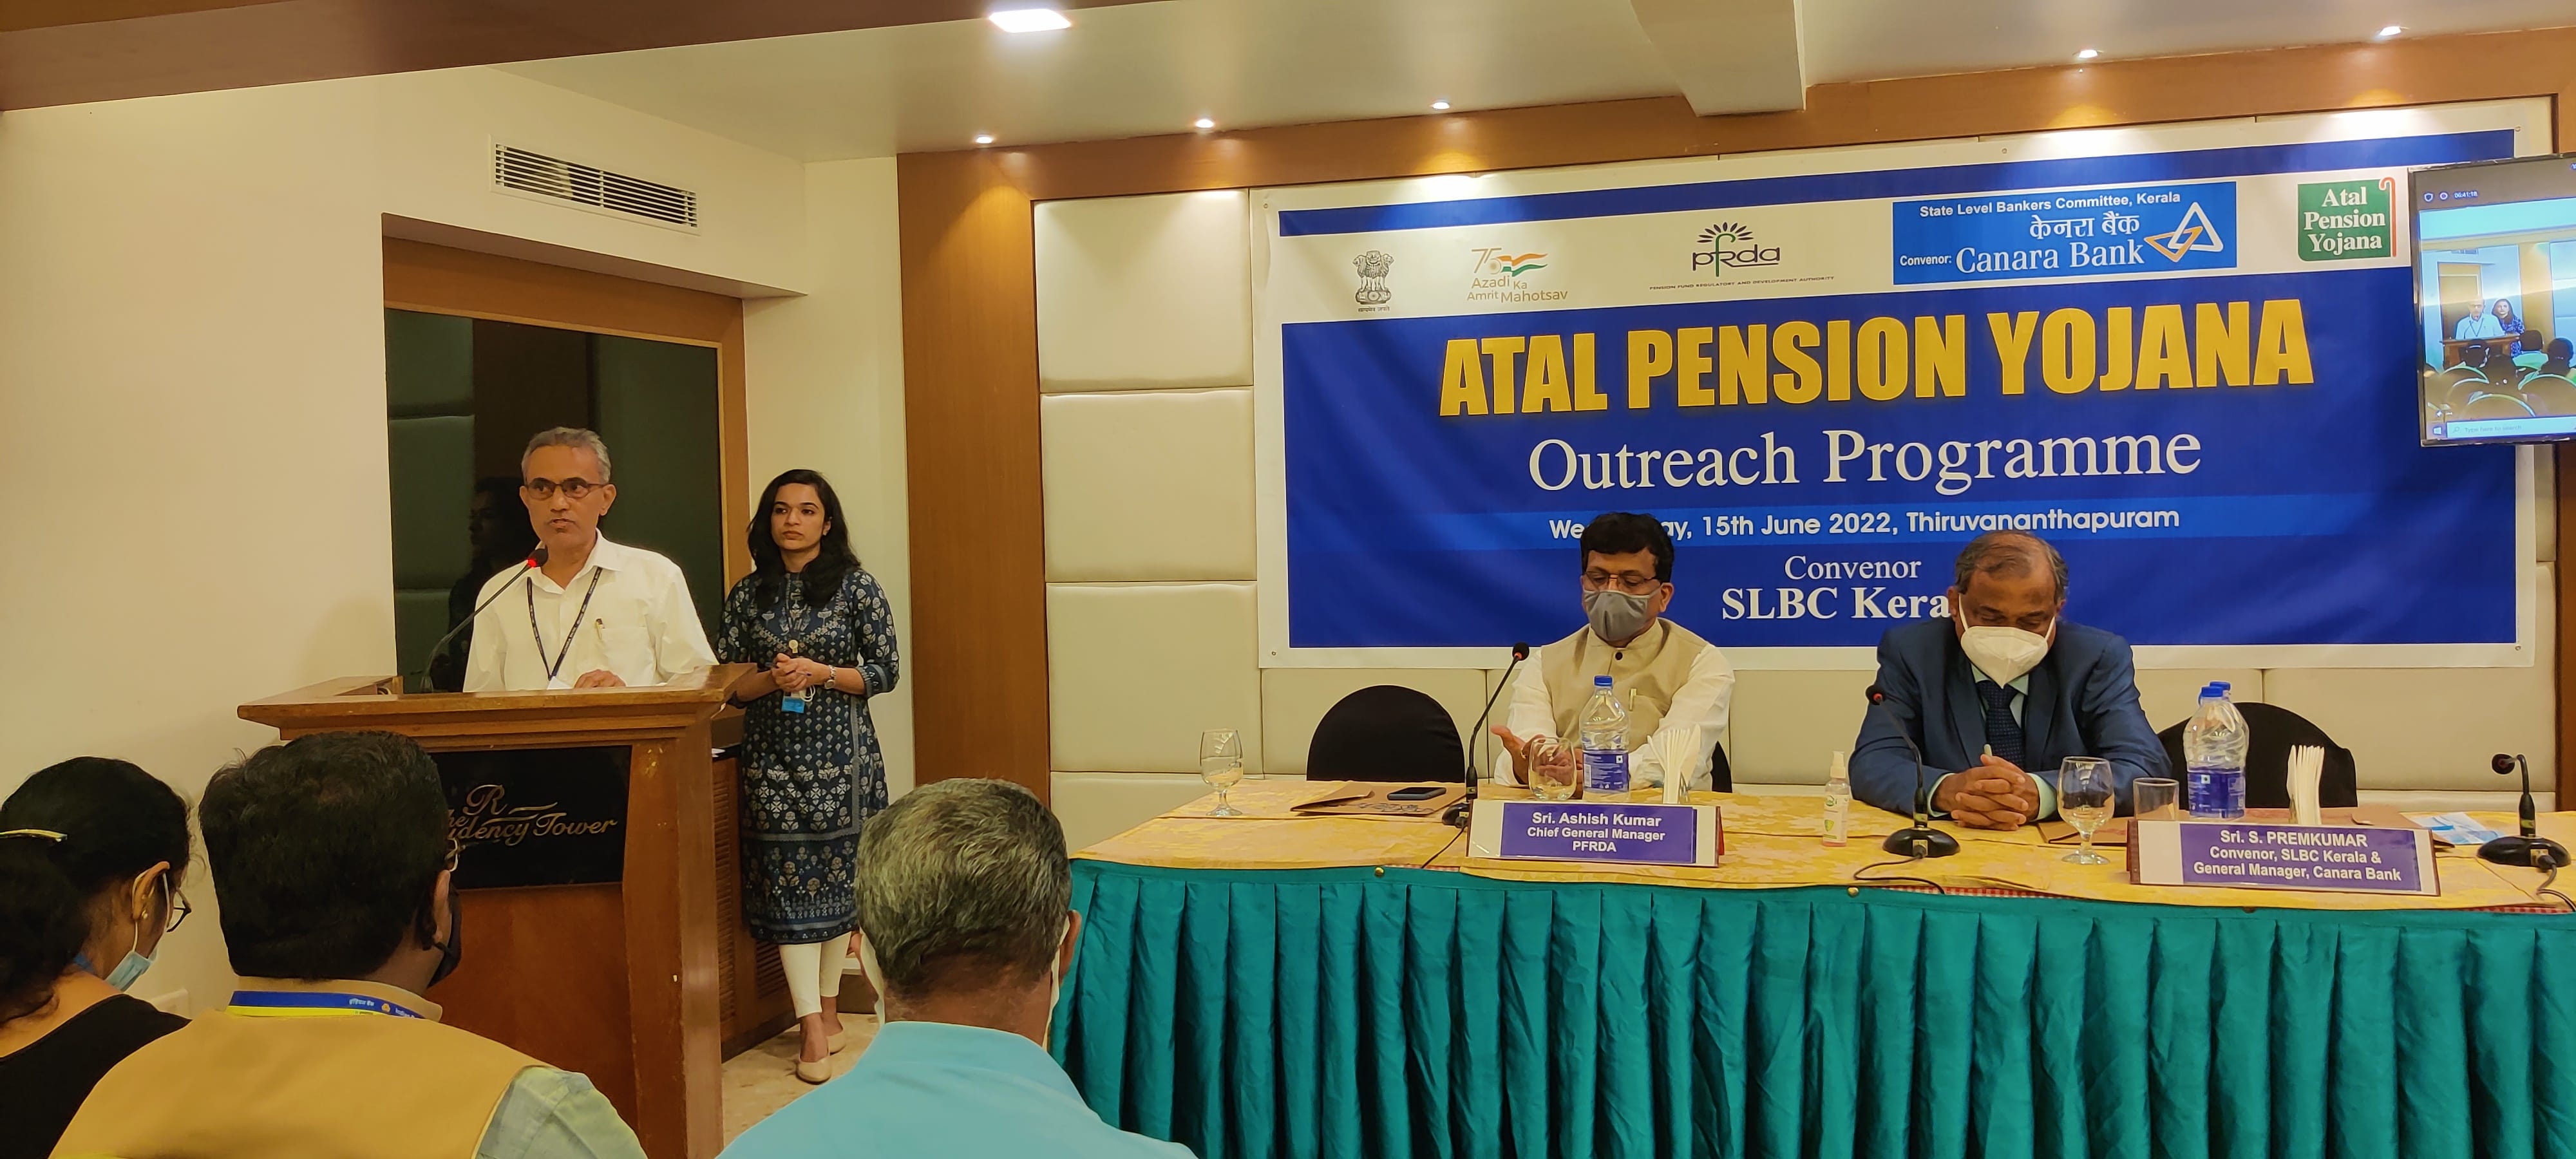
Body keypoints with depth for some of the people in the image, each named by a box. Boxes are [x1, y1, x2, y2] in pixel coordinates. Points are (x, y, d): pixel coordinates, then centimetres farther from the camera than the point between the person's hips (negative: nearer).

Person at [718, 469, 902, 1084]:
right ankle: (813, 1028, 0)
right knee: (786, 882, -3)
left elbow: (886, 671, -1)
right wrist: (772, 679, -11)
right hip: (772, 755, 1)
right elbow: (723, 681, 8)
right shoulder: (748, 594, 7)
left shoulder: (857, 587, 0)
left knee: (837, 875, 4)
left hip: (839, 752, -1)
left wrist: (821, 673, -14)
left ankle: (828, 1006, 21)